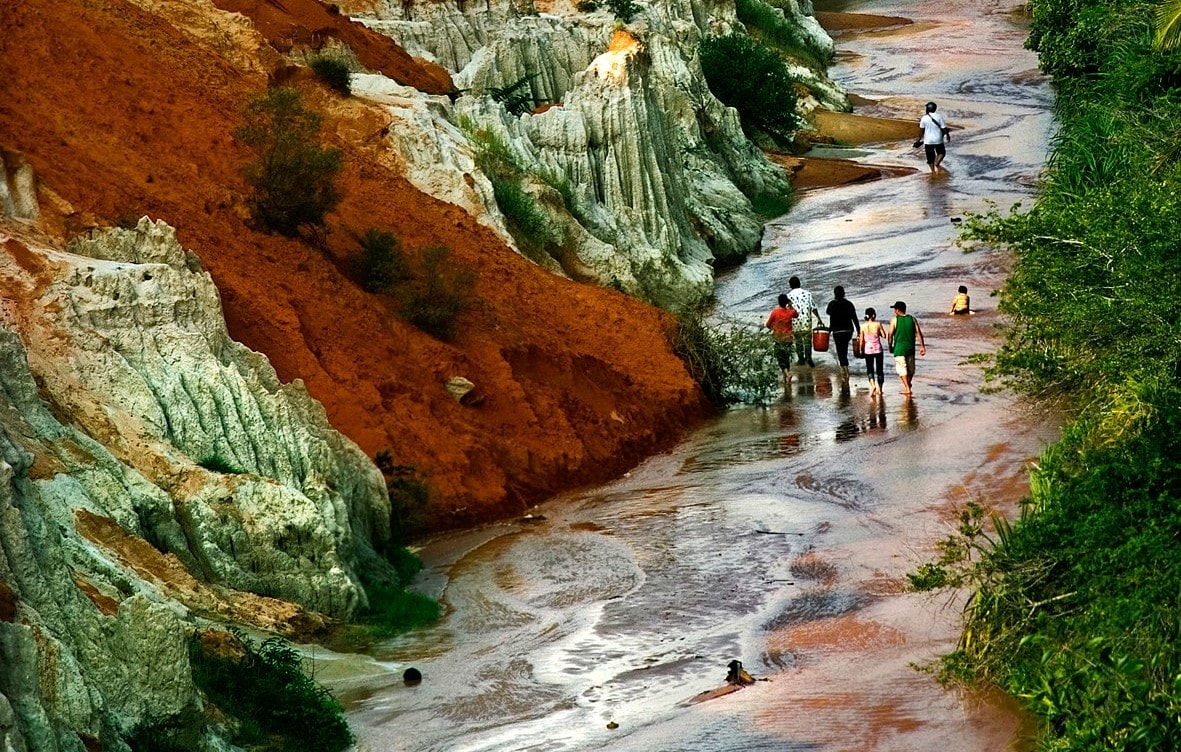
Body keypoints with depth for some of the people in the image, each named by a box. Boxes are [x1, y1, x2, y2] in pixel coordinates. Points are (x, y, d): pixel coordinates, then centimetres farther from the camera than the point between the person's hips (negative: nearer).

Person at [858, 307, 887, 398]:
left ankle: (872, 384, -18)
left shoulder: (863, 326, -4)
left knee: (869, 370, 7)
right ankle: (879, 389, 16)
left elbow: (861, 340, -1)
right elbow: (884, 335, -3)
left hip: (868, 350, 1)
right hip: (878, 349, -1)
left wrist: (861, 351, 11)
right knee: (879, 369, 12)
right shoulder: (878, 324, -9)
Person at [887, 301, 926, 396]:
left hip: (899, 349, -4)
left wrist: (890, 347, 6)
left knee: (902, 368, 2)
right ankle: (908, 385, 33)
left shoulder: (895, 320, -8)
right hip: (910, 348, 4)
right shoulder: (912, 319, 2)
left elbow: (890, 335, -7)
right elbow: (918, 333, -1)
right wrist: (922, 346, 2)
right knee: (911, 369, 19)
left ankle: (907, 388, -5)